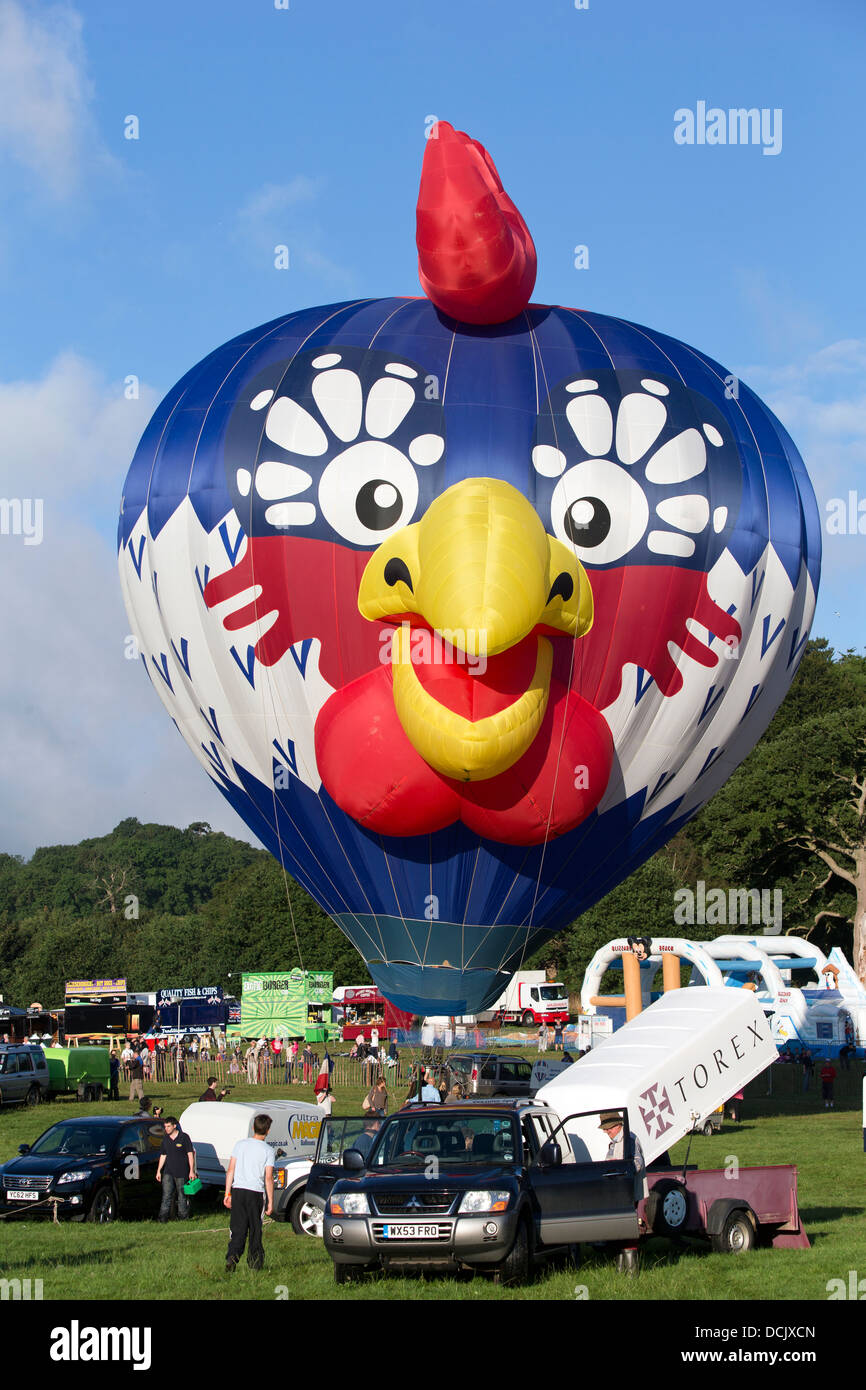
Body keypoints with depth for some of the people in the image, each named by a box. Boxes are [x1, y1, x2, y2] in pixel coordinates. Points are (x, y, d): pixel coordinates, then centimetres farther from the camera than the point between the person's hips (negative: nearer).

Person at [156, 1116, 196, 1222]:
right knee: (166, 1194, -7)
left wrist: (191, 1171, -8)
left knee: (182, 1195, 4)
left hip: (182, 1172, -3)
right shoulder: (165, 1139, 9)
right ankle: (163, 1216, -11)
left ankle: (183, 1216, 14)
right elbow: (163, 1156, 16)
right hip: (168, 1172, 3)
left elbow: (190, 1154, -3)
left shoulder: (184, 1137, -4)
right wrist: (159, 1171, 11)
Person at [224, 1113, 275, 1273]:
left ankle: (232, 1258, -14)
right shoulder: (267, 1151, -3)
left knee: (237, 1228, 4)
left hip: (238, 1190, 2)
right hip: (256, 1192, -2)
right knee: (255, 1230, 10)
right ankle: (255, 1263, 16)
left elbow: (231, 1170, 3)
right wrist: (270, 1201, -2)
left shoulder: (240, 1144, 5)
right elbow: (268, 1178, -7)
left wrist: (227, 1193, 7)